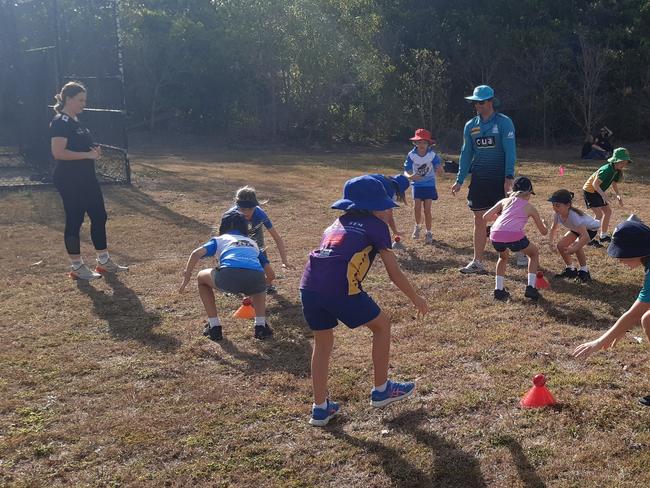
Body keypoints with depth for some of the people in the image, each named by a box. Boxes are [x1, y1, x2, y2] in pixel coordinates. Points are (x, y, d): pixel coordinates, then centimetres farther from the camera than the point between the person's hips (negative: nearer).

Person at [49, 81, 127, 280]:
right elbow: (58, 152, -24)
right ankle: (77, 267, 11)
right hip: (70, 182, -10)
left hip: (87, 179, 10)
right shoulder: (60, 122, -14)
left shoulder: (76, 121, 15)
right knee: (74, 221, -1)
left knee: (99, 216, 12)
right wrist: (88, 155, -21)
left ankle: (104, 261, 23)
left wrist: (94, 151, 5)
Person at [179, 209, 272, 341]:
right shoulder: (253, 243, 38)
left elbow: (196, 254, 12)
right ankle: (260, 326, 25)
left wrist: (186, 278, 23)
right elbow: (269, 273, 48)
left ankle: (214, 327, 26)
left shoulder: (220, 239, 30)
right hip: (256, 278, 3)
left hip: (229, 276, -3)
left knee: (202, 278, 31)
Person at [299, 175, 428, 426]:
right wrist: (416, 298, 27)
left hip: (308, 286, 6)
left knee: (322, 342, 25)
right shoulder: (376, 225, 12)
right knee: (382, 324, 18)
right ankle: (381, 390, 29)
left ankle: (320, 408, 27)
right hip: (339, 288, -6)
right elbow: (394, 273, 13)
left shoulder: (338, 223, 29)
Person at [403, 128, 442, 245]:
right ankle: (417, 226, 20)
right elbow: (406, 171, -12)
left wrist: (439, 169, -48)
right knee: (416, 207, -10)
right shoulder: (411, 155, -14)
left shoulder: (432, 154, -16)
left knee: (427, 209, -5)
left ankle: (429, 233, 10)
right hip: (417, 184, 1)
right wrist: (410, 176, -35)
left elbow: (438, 167, -23)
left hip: (429, 184, -1)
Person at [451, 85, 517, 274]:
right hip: (478, 179, 5)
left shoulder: (504, 122, -6)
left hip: (500, 179, -4)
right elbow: (466, 153, 12)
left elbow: (510, 151, -11)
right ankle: (477, 262, 9)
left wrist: (509, 177, -20)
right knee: (479, 220, 5)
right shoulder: (470, 126, 9)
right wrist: (459, 180, 9)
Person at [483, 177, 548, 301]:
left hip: (496, 236, 3)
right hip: (515, 237, -3)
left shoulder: (505, 201, 26)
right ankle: (530, 287, 18)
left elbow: (486, 216, 21)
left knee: (503, 256, 36)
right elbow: (544, 232, 31)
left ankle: (499, 289, 25)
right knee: (534, 253, 28)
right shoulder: (530, 207, 22)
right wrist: (543, 223, 55)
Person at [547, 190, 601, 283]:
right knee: (560, 245, -7)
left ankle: (584, 271, -10)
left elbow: (585, 236, -49)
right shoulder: (558, 215, -22)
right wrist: (550, 241, -20)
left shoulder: (574, 216, -43)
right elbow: (554, 229, -3)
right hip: (577, 229, 7)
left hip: (591, 228, -7)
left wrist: (574, 249, -56)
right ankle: (570, 269, 14)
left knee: (577, 245, -31)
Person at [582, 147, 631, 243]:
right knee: (599, 214, -16)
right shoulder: (606, 170, -30)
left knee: (608, 211, 11)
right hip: (589, 191, -9)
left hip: (598, 192, 9)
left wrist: (618, 195, -4)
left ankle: (604, 235, 23)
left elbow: (614, 184, 11)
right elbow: (595, 184, -30)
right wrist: (603, 195, -43)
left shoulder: (617, 171, -3)